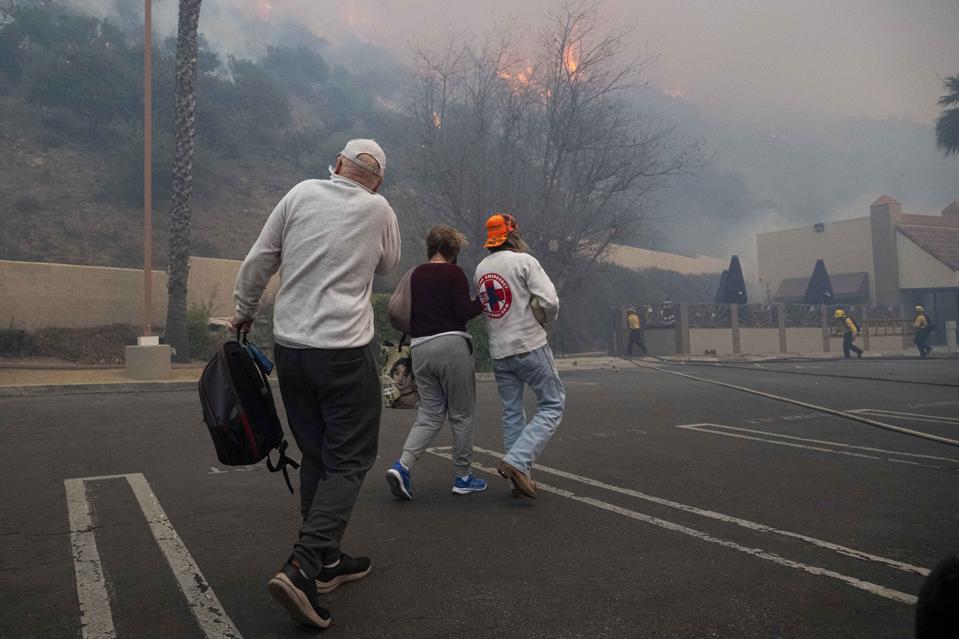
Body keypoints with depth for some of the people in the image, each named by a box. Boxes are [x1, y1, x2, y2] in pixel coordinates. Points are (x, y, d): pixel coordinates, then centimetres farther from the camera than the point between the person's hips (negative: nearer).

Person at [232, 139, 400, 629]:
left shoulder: (301, 193, 5)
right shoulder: (379, 210, 1)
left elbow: (258, 261, 6)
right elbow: (388, 266, 19)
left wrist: (244, 310, 20)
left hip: (289, 347, 4)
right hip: (345, 353, -4)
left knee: (315, 456, 15)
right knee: (348, 461, 2)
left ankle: (326, 562, 25)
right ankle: (301, 569, -13)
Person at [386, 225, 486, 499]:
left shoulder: (415, 275, 13)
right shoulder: (453, 273, -4)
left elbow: (405, 314, 15)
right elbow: (463, 312, -11)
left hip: (420, 348, 6)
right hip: (451, 346, -5)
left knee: (429, 414, 10)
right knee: (462, 415, 7)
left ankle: (401, 466, -10)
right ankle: (462, 478, 16)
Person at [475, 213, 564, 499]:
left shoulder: (481, 269, 10)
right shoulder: (523, 260, -9)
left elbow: (485, 306, 13)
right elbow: (549, 301, -15)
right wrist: (548, 318, 5)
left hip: (498, 351, 6)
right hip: (529, 345, -6)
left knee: (511, 413, 13)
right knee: (552, 404, 4)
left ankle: (519, 476, 16)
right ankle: (517, 461, -9)